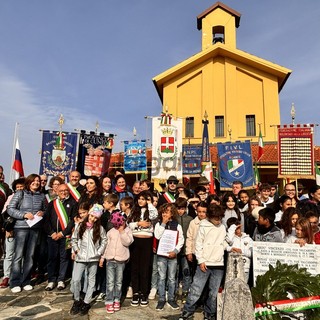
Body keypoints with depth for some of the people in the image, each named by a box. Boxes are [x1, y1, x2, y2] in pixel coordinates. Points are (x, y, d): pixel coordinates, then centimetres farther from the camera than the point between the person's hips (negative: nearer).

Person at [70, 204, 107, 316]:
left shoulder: (100, 228, -1)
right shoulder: (81, 226, 2)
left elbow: (104, 241, 5)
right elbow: (73, 238, 11)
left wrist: (99, 252, -1)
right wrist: (75, 249, 0)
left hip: (93, 258, 0)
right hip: (80, 257, 0)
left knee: (91, 281, 8)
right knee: (75, 280, -5)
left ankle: (86, 303, 21)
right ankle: (77, 301, 17)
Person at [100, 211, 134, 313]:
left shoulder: (127, 230, -1)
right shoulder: (110, 232, 4)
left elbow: (127, 242, -16)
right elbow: (106, 245, 9)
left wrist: (122, 231, -18)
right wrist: (102, 257, 8)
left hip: (121, 260, -1)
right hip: (110, 259, 1)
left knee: (118, 282, 9)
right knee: (110, 282, -1)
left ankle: (117, 300, 21)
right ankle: (109, 302, 6)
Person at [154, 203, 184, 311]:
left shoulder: (177, 225, 2)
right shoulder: (159, 224, 3)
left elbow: (181, 240, 0)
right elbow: (157, 236, -13)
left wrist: (175, 251, -12)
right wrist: (163, 223, -12)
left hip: (173, 254, 0)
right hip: (161, 254, 0)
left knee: (172, 278, 8)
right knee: (162, 277, 5)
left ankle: (171, 299, 21)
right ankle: (161, 299, 16)